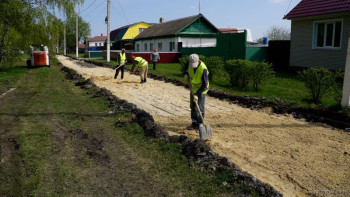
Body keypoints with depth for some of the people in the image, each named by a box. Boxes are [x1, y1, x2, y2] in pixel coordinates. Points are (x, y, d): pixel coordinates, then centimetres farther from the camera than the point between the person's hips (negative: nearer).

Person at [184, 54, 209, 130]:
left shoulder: (203, 69, -33)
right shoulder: (190, 62, -15)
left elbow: (205, 84, -29)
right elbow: (187, 66, 13)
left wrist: (197, 94, -32)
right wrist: (186, 74, -5)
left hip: (201, 89, -7)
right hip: (193, 88, 7)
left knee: (200, 108, -5)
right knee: (192, 106, 12)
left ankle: (199, 124, 8)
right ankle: (194, 123, 23)